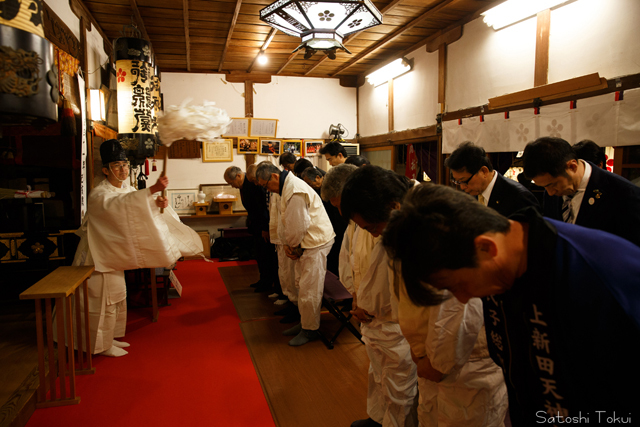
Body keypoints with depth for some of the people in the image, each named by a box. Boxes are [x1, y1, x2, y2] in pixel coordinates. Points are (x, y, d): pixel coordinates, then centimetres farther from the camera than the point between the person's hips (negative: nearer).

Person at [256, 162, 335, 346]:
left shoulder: (295, 191, -22)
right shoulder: (288, 187, 12)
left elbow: (298, 225, -22)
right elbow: (289, 222, 15)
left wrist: (292, 246, -6)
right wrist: (289, 244, 4)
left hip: (315, 242, -10)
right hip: (305, 243, 11)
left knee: (309, 290, -2)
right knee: (302, 285, 18)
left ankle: (309, 330, 13)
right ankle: (304, 322, 32)